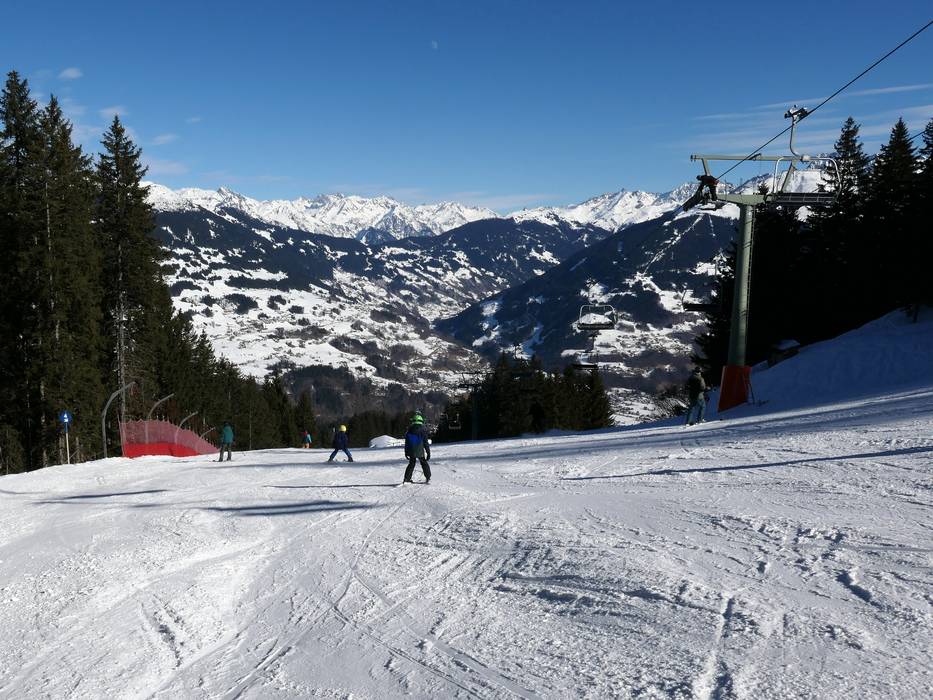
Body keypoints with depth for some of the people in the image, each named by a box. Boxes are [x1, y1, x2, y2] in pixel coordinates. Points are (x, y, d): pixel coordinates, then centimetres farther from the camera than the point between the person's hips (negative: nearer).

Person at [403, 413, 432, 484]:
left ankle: (406, 479, 7)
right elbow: (426, 443, -7)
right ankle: (428, 479, 14)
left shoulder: (410, 430, 2)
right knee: (424, 464, 14)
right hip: (420, 452, -3)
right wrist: (428, 452, -2)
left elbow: (406, 442, 7)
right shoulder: (423, 430, -9)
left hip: (411, 452, 3)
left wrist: (406, 452, 15)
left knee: (411, 464, 15)